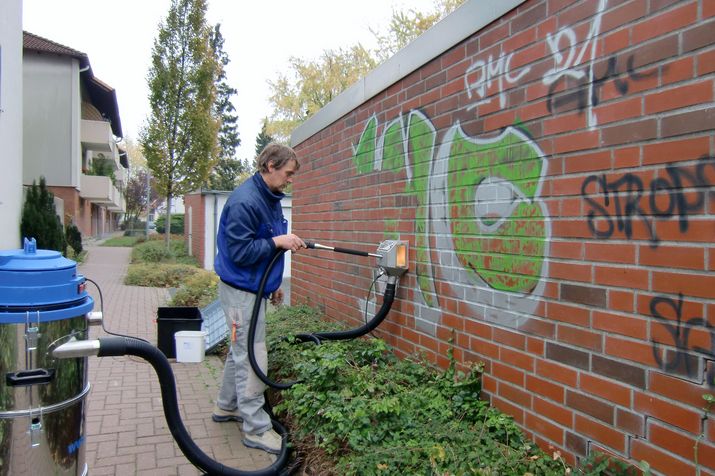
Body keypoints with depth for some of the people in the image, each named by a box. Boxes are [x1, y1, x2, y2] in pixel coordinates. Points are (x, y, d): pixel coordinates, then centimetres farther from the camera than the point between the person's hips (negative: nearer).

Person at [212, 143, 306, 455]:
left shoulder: (270, 198, 9)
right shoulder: (245, 201, -22)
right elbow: (239, 251, -25)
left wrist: (273, 284, 19)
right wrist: (278, 241, -23)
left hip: (254, 288, 10)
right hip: (240, 290, -10)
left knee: (240, 351, 20)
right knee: (252, 358, -4)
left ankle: (226, 407, 36)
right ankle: (256, 429, 6)